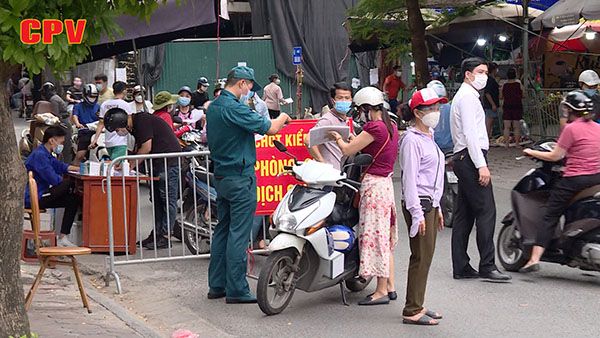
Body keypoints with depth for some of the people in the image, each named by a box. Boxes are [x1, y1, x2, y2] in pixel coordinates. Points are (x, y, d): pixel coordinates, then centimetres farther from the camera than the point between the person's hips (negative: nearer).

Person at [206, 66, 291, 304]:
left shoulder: (213, 107, 11)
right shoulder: (234, 108, -18)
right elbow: (270, 128, -19)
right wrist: (283, 117, 2)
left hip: (221, 175, 9)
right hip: (240, 176, -9)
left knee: (223, 229, 14)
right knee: (238, 233, -5)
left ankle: (216, 285, 17)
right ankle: (236, 290, -3)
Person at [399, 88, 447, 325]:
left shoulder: (428, 137, 18)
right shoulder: (411, 140, -12)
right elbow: (409, 178, -17)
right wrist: (417, 213, -20)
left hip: (430, 204, 10)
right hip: (418, 204, -10)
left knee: (426, 257, 11)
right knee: (421, 257, -8)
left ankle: (417, 306, 18)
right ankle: (412, 311, -3)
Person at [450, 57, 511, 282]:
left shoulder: (466, 96, 23)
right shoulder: (467, 96, -10)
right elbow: (470, 134, -18)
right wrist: (481, 165, -22)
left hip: (463, 159, 11)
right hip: (471, 158, -11)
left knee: (464, 214, 8)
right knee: (486, 212, -12)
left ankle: (461, 267, 10)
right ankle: (487, 266, -14)